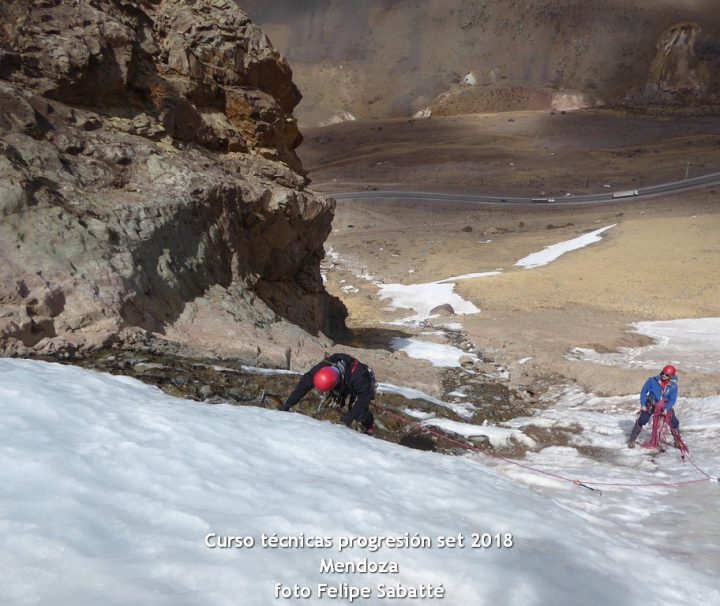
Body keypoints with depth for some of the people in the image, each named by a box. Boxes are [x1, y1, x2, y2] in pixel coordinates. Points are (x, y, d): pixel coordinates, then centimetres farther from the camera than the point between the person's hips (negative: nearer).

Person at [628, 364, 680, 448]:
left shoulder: (673, 386, -12)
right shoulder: (652, 381, -16)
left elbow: (672, 399, -11)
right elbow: (644, 391, -6)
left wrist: (666, 409, -27)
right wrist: (643, 404, -10)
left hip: (665, 406, 2)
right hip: (651, 405, -2)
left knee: (674, 423, -4)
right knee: (641, 421, -14)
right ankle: (632, 440, -2)